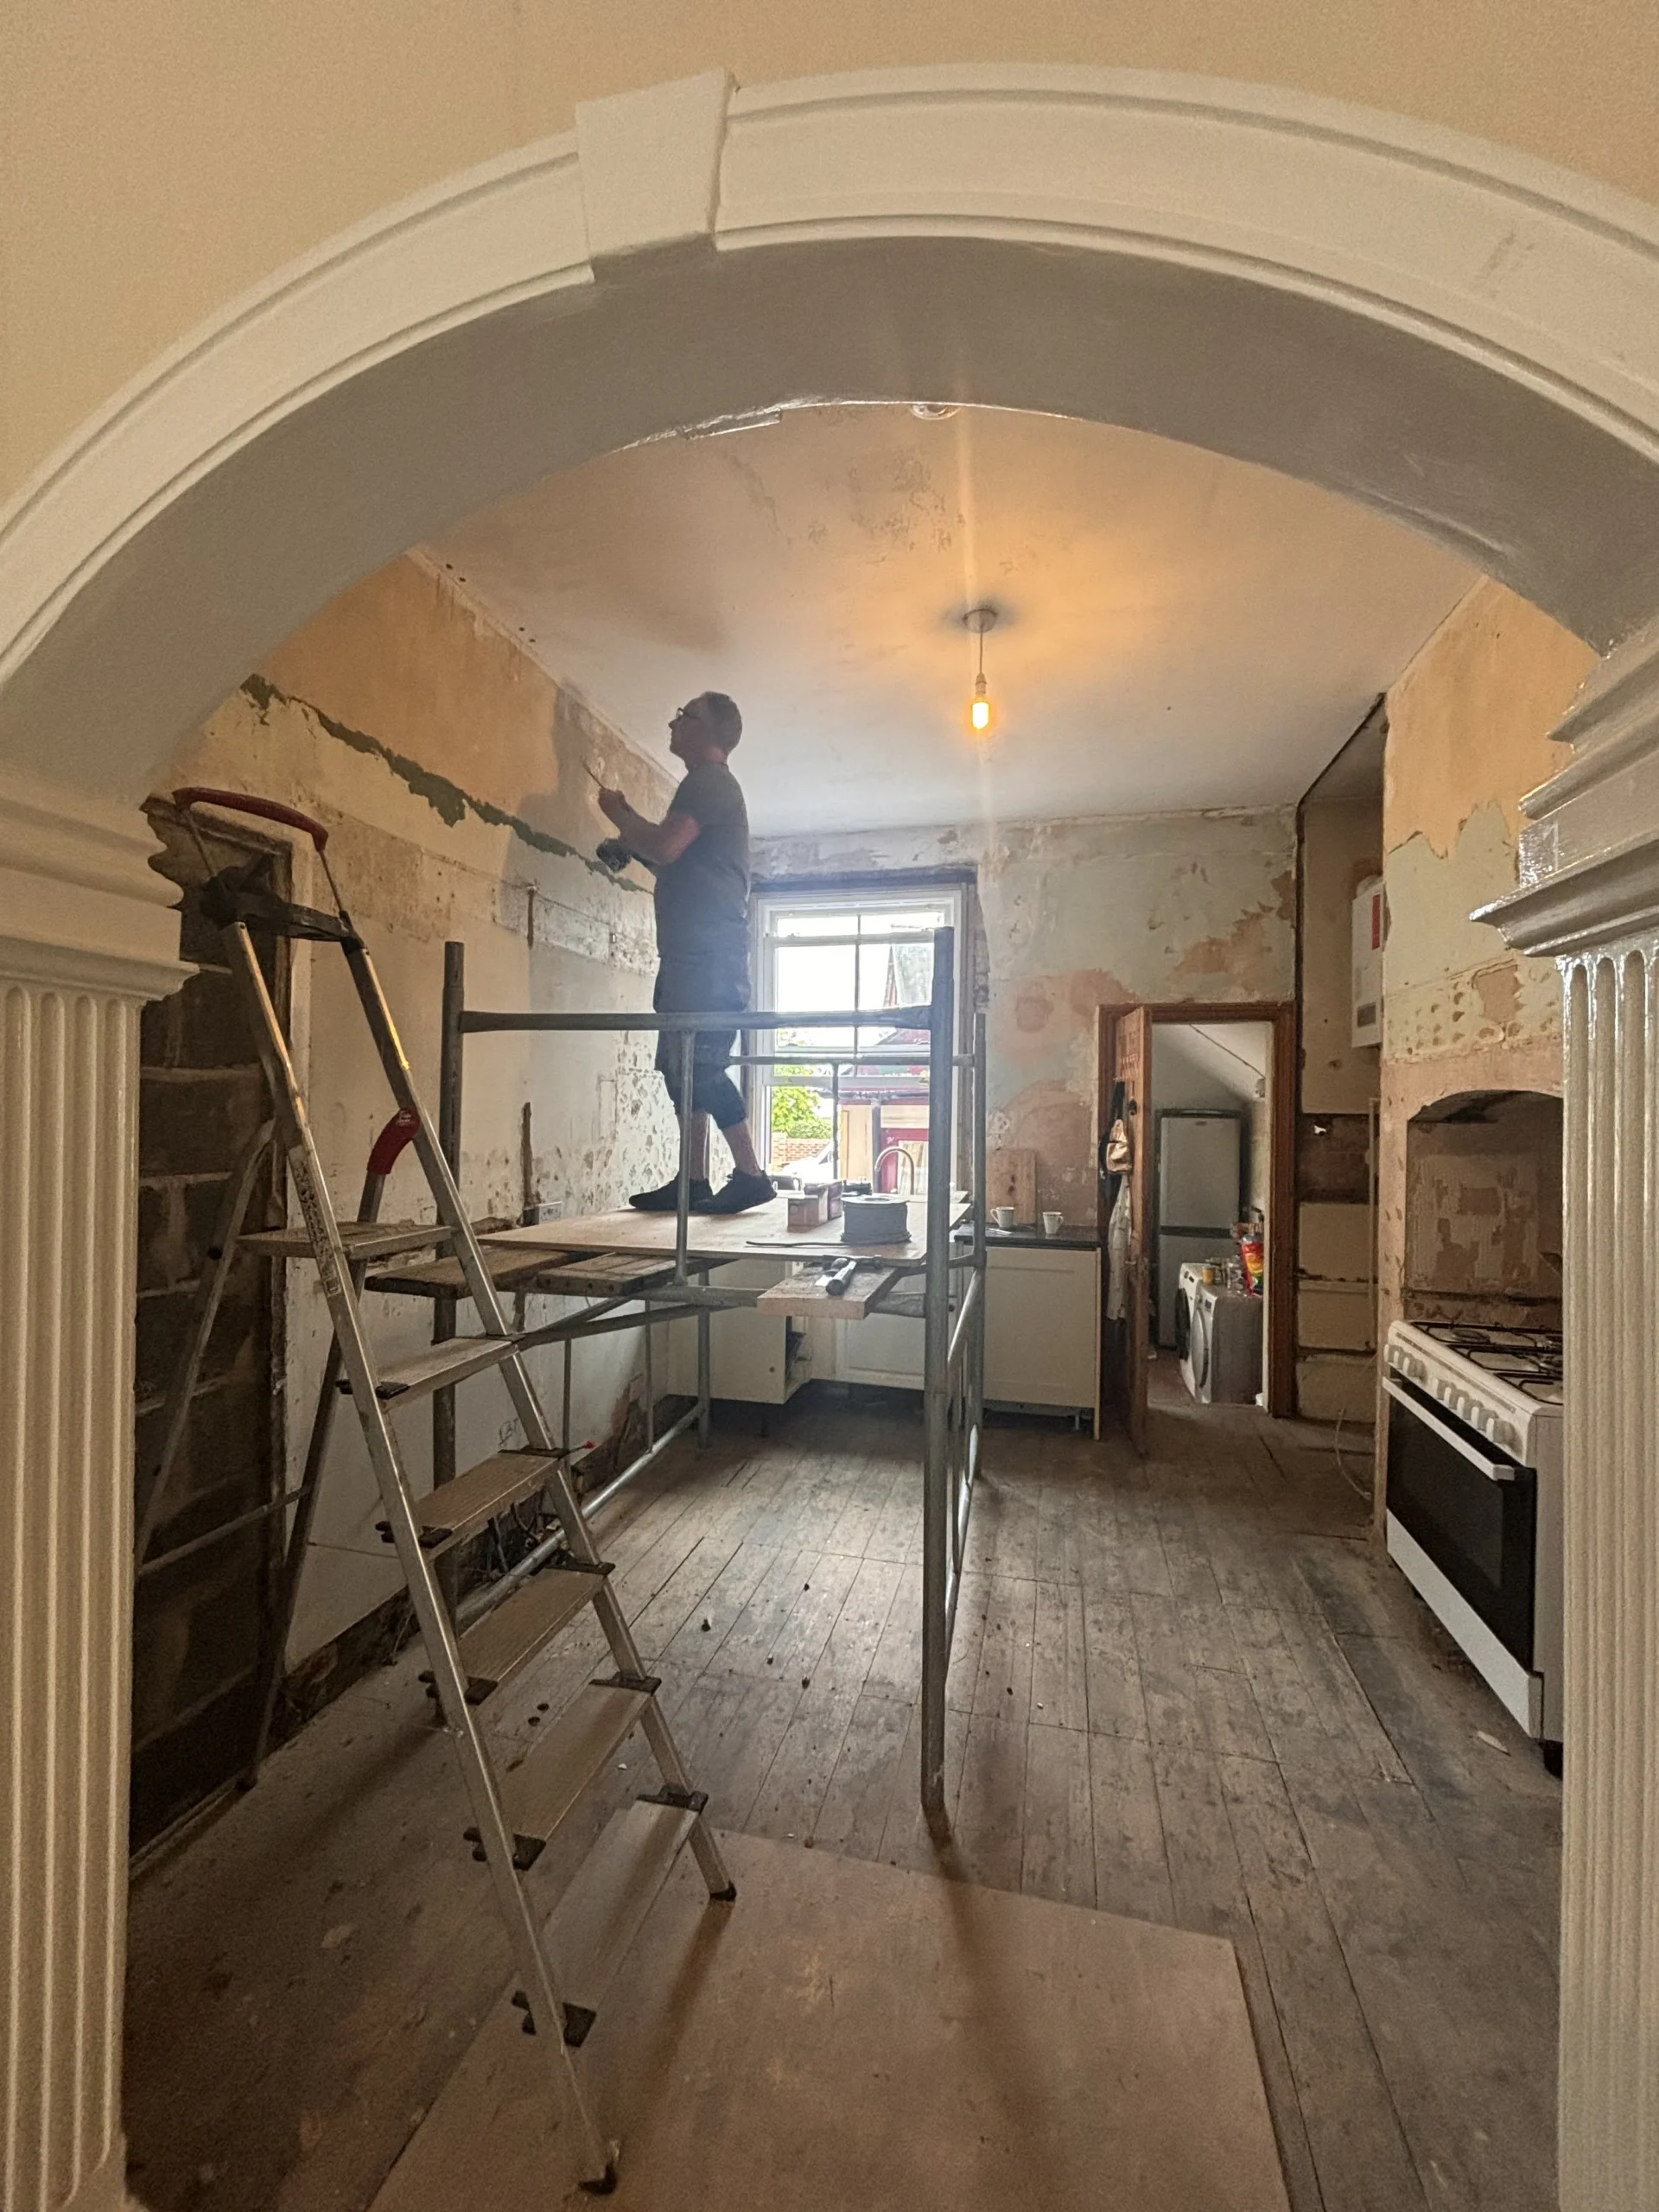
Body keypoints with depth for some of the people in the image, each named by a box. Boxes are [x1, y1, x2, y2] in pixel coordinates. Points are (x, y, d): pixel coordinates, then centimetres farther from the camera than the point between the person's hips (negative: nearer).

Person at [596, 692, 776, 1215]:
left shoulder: (709, 781, -4)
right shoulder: (710, 785, 28)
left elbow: (666, 847, -19)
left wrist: (620, 816, -1)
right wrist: (630, 833, 18)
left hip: (707, 955, -10)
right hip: (691, 953, 10)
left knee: (700, 1066, -14)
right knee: (682, 1068, 8)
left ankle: (751, 1175, -9)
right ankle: (694, 1181, 12)